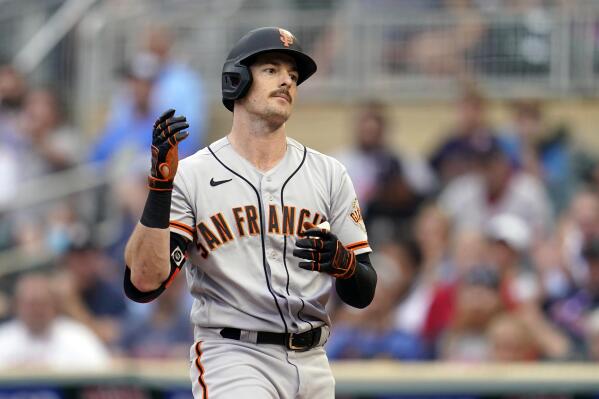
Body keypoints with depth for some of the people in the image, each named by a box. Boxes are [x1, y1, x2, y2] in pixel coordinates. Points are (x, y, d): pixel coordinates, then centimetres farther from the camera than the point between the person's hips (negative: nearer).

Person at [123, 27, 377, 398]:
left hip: (311, 365, 5)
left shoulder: (329, 175, 9)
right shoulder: (190, 175, -2)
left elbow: (363, 294, 8)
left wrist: (342, 262, -15)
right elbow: (143, 284, -13)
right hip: (232, 355, -5)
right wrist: (160, 185, -22)